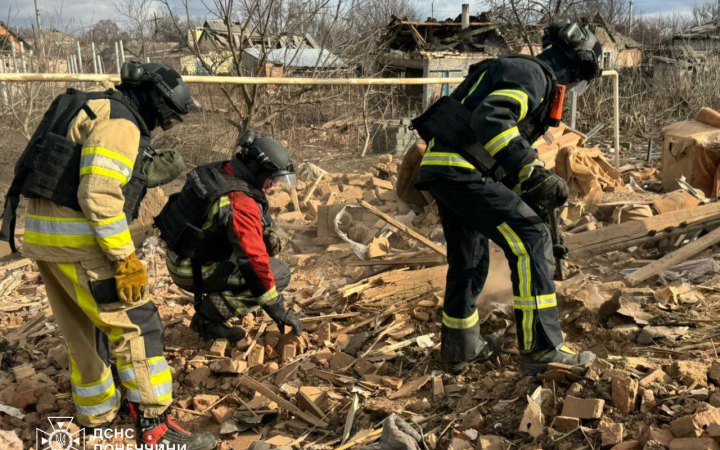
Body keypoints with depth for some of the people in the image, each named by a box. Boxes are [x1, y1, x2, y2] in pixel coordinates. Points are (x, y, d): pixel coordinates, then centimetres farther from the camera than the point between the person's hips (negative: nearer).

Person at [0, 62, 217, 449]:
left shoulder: (94, 111, 19)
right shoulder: (120, 123, -12)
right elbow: (100, 196, -23)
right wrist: (125, 259, -20)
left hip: (44, 233, 10)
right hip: (78, 238, -10)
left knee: (82, 329, 20)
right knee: (135, 324, -6)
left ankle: (96, 415, 33)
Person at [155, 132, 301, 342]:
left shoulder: (219, 172, 1)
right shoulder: (241, 202, -26)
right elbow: (255, 259, -26)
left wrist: (270, 231, 1)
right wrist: (276, 308, -18)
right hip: (194, 273, -9)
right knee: (280, 273, -11)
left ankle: (209, 299, 14)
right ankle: (209, 316, -6)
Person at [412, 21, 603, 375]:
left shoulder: (533, 78, 24)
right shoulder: (530, 74, -9)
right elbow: (489, 120, -28)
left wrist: (532, 190, 21)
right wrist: (534, 172, -29)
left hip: (444, 171, 11)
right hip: (460, 169, -11)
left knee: (469, 261, 19)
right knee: (530, 239, -13)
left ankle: (460, 349, 32)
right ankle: (542, 348, -12)